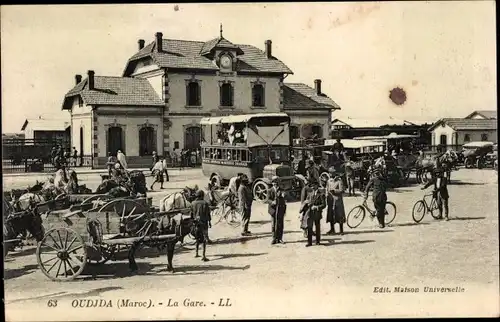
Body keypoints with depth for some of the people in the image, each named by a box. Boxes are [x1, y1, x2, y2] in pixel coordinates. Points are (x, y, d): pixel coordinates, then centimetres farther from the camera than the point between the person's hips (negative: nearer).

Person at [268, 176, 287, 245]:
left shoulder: (281, 190, 7)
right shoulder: (270, 191, 3)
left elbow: (284, 200, 4)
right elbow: (268, 199, -4)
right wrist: (272, 202, -23)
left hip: (281, 209, 1)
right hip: (273, 209, -1)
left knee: (280, 224, 3)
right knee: (274, 224, 3)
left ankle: (280, 238, 10)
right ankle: (274, 238, 10)